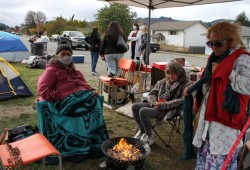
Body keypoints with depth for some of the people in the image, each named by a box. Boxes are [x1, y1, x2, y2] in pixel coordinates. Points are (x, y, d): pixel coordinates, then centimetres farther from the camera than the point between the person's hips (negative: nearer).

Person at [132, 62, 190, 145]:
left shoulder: (185, 85, -5)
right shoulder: (162, 82, 14)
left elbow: (182, 101, -17)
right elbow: (152, 94, 14)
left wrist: (163, 105, -21)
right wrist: (154, 103, -9)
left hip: (169, 110, -7)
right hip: (157, 105, 7)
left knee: (143, 111, -26)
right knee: (135, 106, -10)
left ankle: (149, 137, -6)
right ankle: (142, 130, 8)